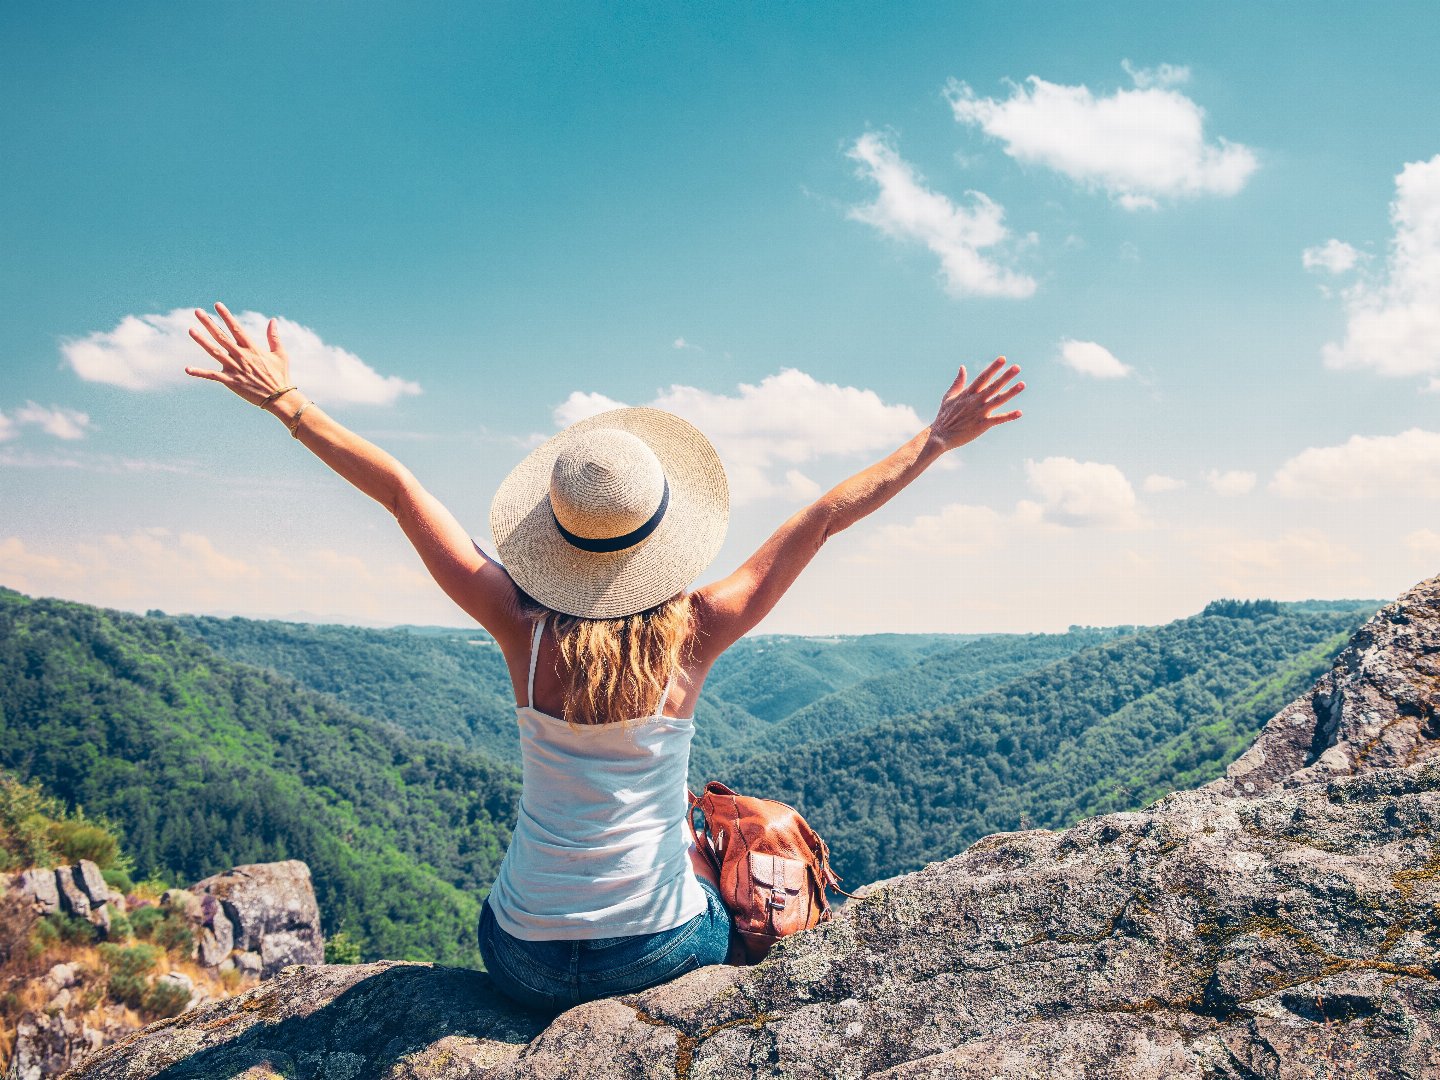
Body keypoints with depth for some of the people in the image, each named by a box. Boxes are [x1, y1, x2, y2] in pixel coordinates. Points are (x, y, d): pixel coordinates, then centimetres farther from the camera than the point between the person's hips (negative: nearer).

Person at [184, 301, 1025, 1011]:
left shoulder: (523, 629, -15)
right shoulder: (695, 633, -16)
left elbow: (401, 491, -10)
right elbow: (821, 519, -11)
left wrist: (284, 401, -3)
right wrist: (936, 441, -3)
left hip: (525, 963, 2)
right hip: (663, 954, -1)